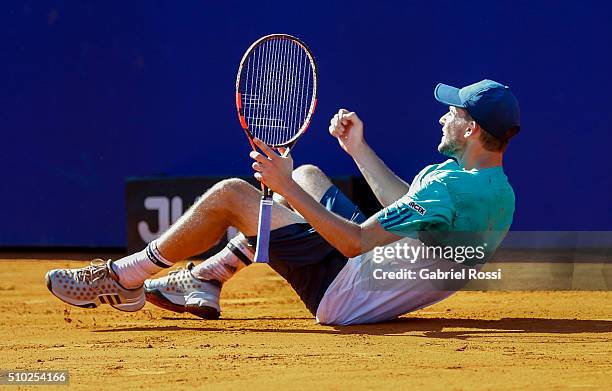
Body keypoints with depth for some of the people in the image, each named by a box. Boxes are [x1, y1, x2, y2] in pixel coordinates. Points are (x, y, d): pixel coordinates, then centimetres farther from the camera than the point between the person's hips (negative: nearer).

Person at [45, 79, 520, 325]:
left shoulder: (451, 186, -29)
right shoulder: (500, 191, 2)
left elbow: (356, 242, -27)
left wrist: (286, 187, -21)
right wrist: (359, 149, 19)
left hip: (345, 294, -10)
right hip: (382, 293, 10)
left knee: (229, 195, -7)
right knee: (308, 175, 23)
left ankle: (120, 277, 9)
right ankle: (204, 280, 23)